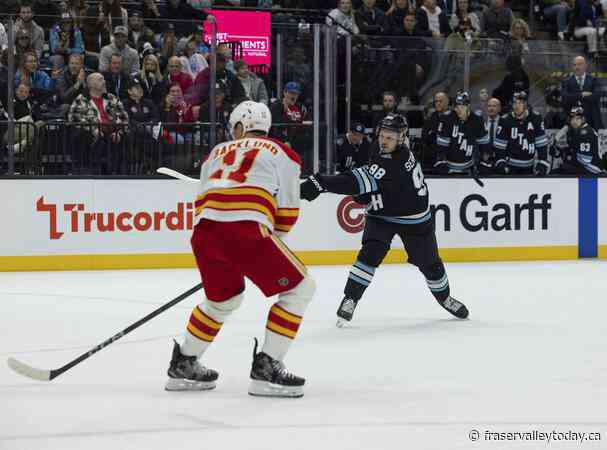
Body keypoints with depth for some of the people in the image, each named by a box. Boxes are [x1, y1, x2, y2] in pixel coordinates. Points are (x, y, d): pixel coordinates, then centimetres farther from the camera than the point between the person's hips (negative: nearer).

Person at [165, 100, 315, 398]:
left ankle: (183, 365, 37)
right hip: (247, 230, -6)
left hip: (204, 231, 6)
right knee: (298, 288, 8)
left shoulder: (217, 152, 29)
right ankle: (266, 368, 0)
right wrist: (272, 240, 30)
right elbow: (287, 210, 13)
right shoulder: (281, 153, 18)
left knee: (224, 298, 31)